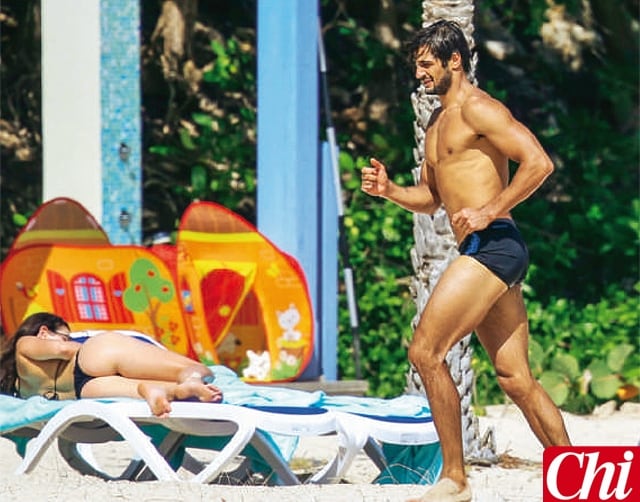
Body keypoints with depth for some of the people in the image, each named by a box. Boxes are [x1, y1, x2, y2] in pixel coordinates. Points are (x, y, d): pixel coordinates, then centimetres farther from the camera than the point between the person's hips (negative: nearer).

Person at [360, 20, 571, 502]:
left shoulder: (476, 108, -7)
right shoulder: (437, 123, 22)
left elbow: (539, 162, -17)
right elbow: (430, 197, 29)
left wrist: (490, 210, -19)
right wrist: (390, 190, 10)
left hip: (492, 244, -10)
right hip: (482, 253, 10)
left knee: (426, 351, -12)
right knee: (517, 380, 8)